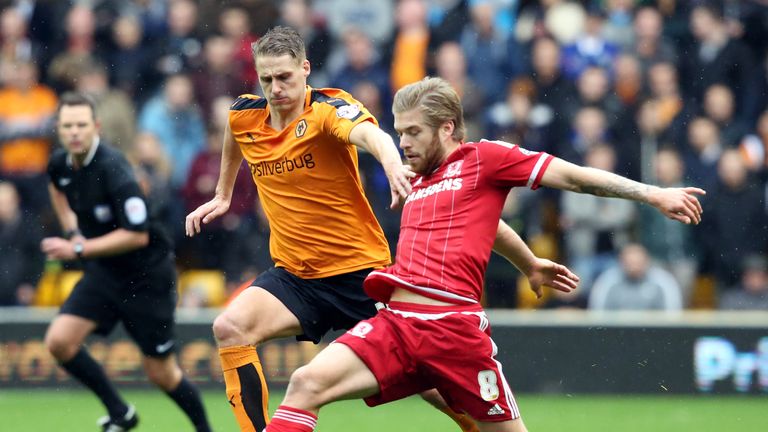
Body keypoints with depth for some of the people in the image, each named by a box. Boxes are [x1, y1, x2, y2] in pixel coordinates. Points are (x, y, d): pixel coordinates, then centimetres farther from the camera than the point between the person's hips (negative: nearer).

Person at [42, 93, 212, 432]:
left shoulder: (112, 169, -26)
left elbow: (137, 235, -29)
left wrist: (80, 249, -27)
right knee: (59, 341, -12)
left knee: (161, 374, 1)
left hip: (147, 276, -7)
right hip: (103, 273, 7)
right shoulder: (60, 163, -3)